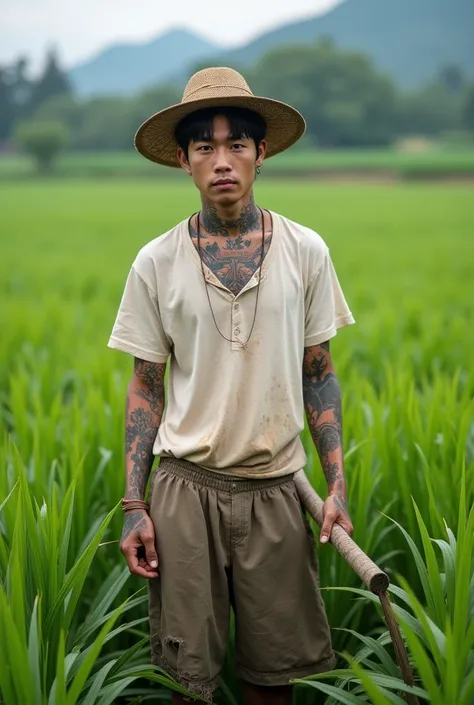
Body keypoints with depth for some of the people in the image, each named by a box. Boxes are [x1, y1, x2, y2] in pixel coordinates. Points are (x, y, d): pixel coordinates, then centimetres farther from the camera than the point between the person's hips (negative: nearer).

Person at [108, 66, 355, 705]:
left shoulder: (305, 251, -1)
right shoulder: (156, 262, -2)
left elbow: (318, 375, 5)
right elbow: (146, 387, 3)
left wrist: (338, 484, -2)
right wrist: (135, 505, -2)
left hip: (275, 490, 1)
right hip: (185, 486, 0)